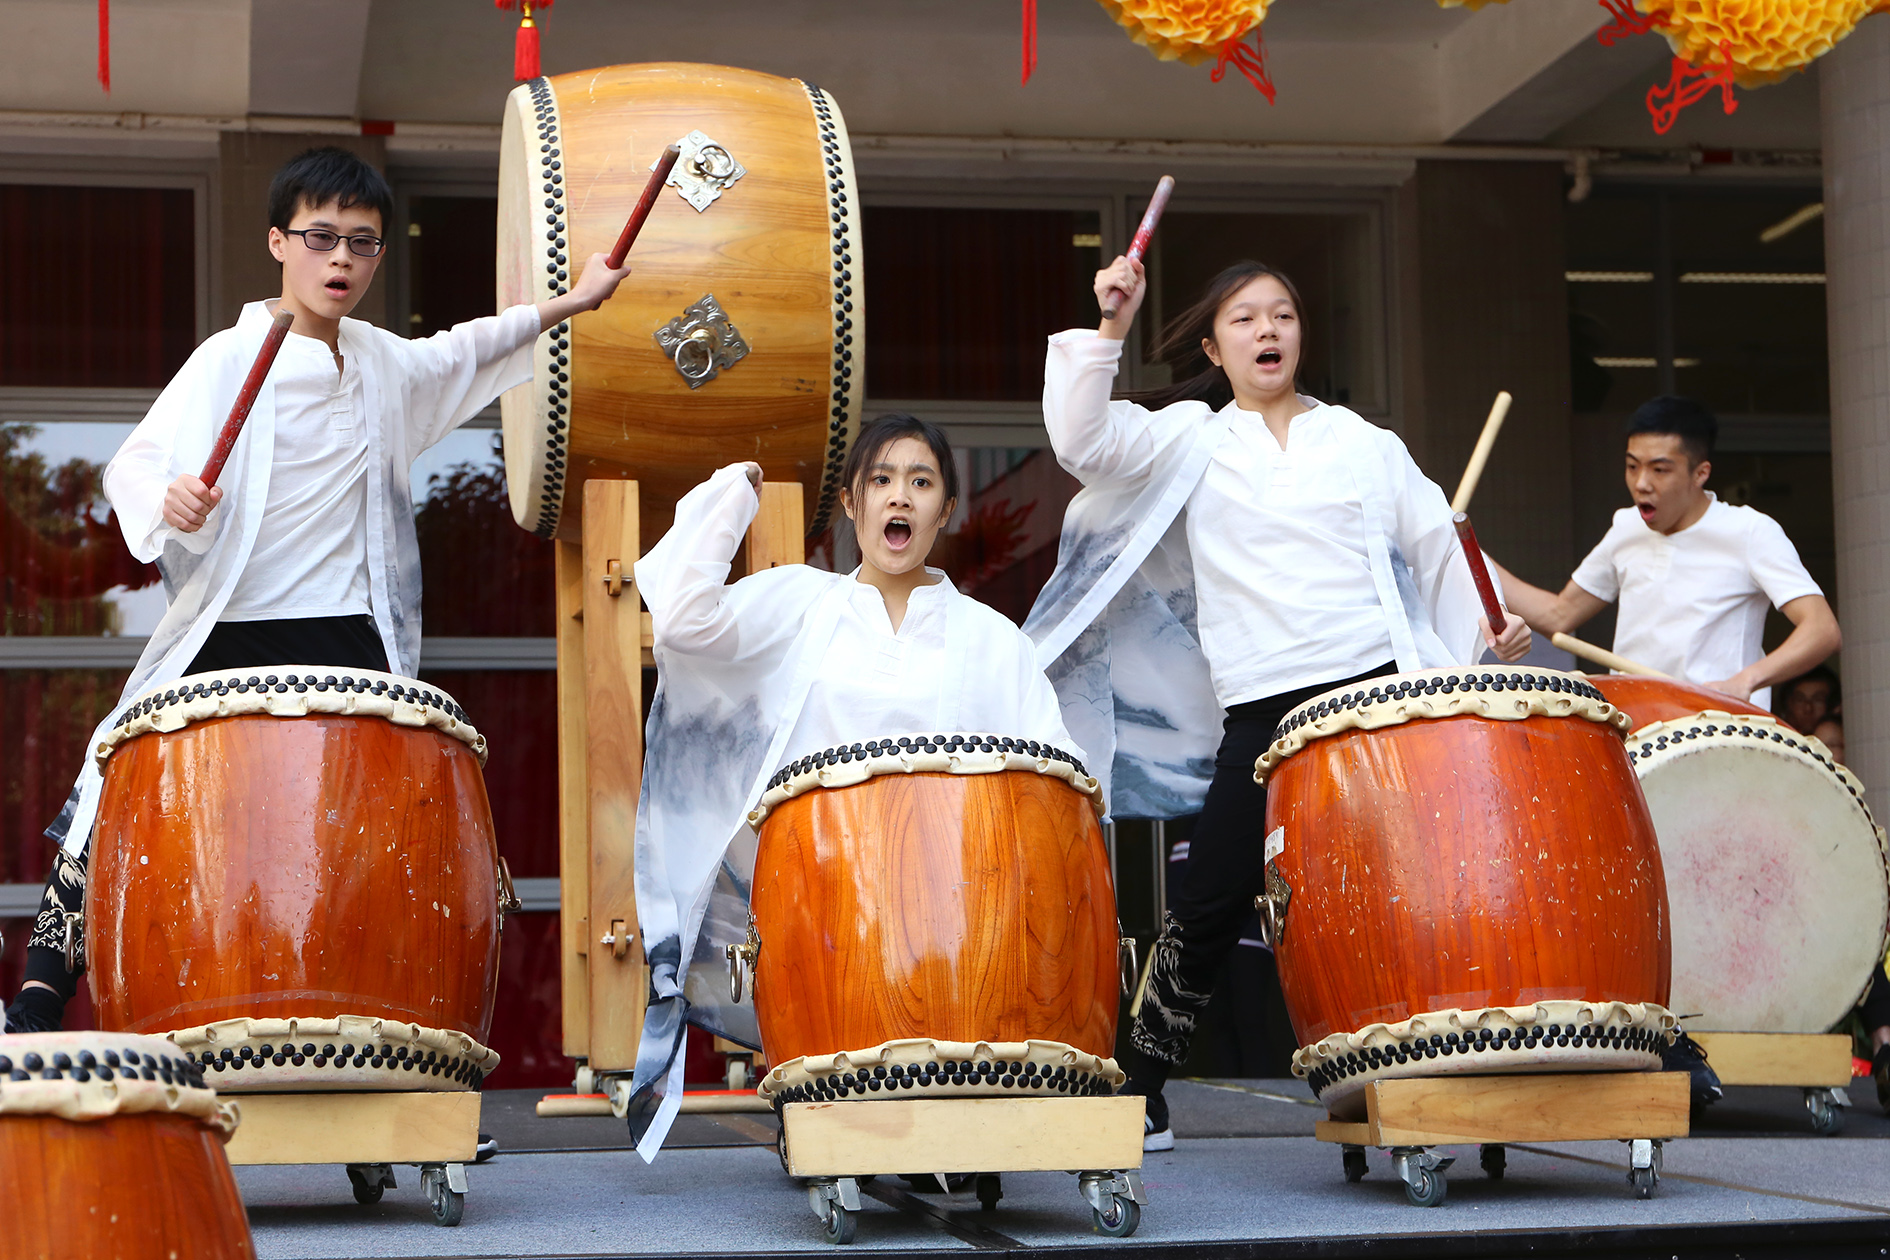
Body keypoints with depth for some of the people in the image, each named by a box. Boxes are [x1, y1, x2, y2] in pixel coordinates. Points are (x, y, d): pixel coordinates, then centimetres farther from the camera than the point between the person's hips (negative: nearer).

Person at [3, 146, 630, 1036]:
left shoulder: (386, 365, 11)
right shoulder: (229, 361, -6)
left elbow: (459, 354, 32)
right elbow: (130, 466, -11)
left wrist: (567, 305, 33)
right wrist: (167, 501, -33)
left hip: (350, 644, 4)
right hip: (229, 638, -4)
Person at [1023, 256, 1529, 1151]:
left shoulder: (1363, 444, 17)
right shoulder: (1190, 439, 11)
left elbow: (1435, 540, 17)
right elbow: (1081, 441, -4)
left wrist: (1487, 620, 2)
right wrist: (1111, 329, -11)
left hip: (1377, 688, 2)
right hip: (1258, 709, -1)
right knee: (1212, 901, -2)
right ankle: (1140, 1084, 12)